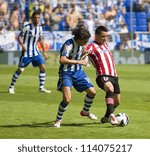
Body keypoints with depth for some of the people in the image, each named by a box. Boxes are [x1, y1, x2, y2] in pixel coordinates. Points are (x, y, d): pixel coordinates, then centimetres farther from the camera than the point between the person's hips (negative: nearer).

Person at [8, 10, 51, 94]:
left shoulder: (39, 28, 5)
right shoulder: (27, 27, -13)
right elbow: (19, 37, -9)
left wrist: (44, 52, 14)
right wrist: (22, 45, -27)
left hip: (35, 51, 5)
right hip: (26, 52, -5)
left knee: (42, 67, -5)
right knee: (20, 69, -5)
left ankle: (41, 87, 3)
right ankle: (11, 86, 10)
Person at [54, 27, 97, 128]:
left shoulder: (80, 44, 0)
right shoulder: (69, 44, -25)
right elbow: (62, 60, -37)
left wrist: (84, 52, -2)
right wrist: (78, 62, -31)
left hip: (78, 72, 8)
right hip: (66, 73, -8)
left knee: (92, 92, 10)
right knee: (67, 99, -22)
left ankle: (85, 111, 39)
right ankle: (58, 120, 2)